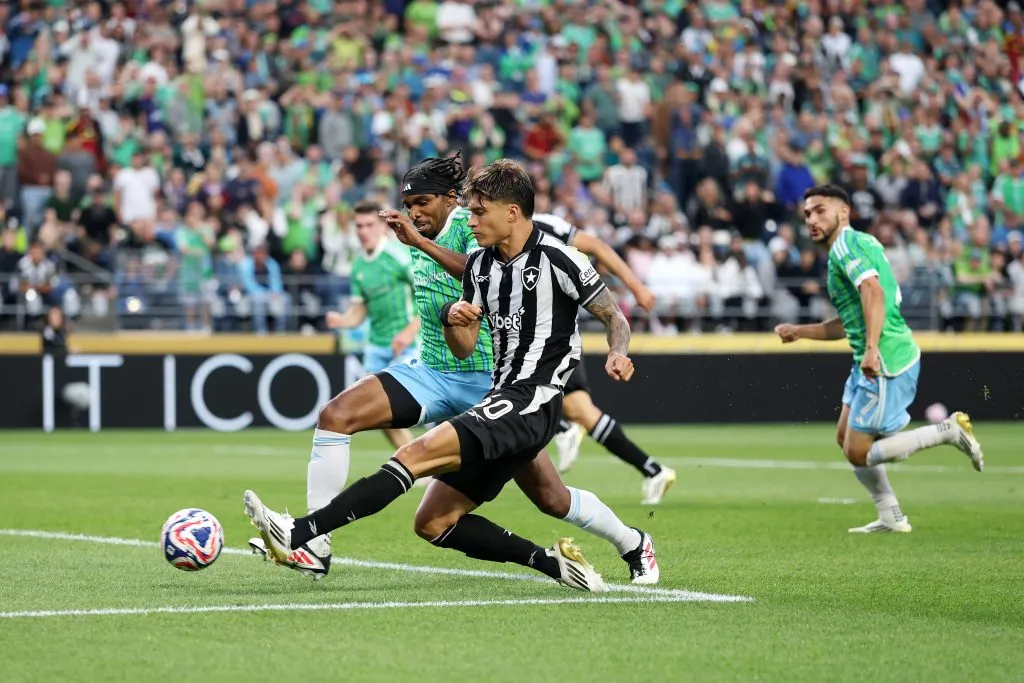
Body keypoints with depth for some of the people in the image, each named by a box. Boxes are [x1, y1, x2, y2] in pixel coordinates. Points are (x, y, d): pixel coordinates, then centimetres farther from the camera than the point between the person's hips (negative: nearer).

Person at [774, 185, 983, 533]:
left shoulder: (845, 245, -10)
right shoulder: (858, 244, 21)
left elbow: (873, 290, -28)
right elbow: (848, 322, 29)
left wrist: (872, 348, -36)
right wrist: (798, 331, 26)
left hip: (886, 361, -10)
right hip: (871, 363, 10)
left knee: (858, 452, -6)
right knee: (846, 438, 17)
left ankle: (949, 431, -4)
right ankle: (890, 517, 21)